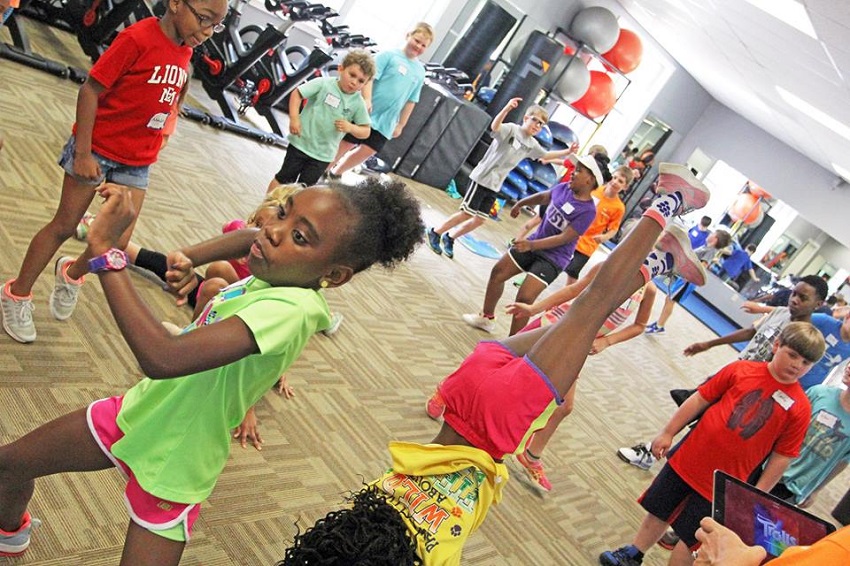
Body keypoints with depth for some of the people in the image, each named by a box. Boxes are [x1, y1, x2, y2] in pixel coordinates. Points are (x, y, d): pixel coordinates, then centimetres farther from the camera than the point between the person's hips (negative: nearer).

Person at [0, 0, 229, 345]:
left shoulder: (185, 53, 2)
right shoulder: (138, 38, -20)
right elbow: (91, 90, -19)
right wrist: (82, 153, -20)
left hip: (137, 163, 6)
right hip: (98, 149, -6)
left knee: (119, 241, 4)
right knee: (65, 225, 7)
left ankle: (71, 274, 35)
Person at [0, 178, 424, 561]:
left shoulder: (292, 310, -36)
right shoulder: (283, 272, -12)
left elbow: (163, 358, -47)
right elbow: (251, 238, 15)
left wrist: (105, 250, -41)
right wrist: (191, 259, -3)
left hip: (171, 464, -8)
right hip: (138, 411, 8)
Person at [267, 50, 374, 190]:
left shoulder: (358, 103, -6)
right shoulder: (324, 83, -12)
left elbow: (366, 132, -3)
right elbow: (297, 93, -8)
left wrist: (351, 127, -23)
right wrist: (294, 119, -18)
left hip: (323, 154, 2)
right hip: (301, 143, -2)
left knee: (305, 187, 11)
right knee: (284, 177, 9)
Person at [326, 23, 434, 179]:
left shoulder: (420, 72, 9)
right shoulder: (389, 55, -6)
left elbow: (411, 101, 13)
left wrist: (401, 125, 13)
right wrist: (366, 99, -26)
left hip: (385, 123, 5)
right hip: (365, 113, -5)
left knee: (367, 152, 4)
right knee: (344, 146, 4)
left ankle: (334, 174, 22)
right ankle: (323, 172, 22)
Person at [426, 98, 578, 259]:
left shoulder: (532, 145, 9)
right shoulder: (511, 129, -15)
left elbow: (546, 155, 26)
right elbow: (494, 127, -35)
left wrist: (567, 151, 18)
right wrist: (507, 108, -50)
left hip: (495, 185, 8)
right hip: (481, 178, -8)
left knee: (479, 220, 8)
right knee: (467, 213, -5)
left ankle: (449, 238, 25)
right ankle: (435, 233, 13)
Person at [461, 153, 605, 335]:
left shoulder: (588, 211, -25)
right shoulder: (563, 188, -6)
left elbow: (564, 238, -28)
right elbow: (543, 197, 16)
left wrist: (532, 245, -36)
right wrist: (521, 203, 31)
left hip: (552, 259, -7)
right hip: (533, 243, 8)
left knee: (524, 298, -19)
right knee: (498, 272, 13)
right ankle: (487, 317, 33)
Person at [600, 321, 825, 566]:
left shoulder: (800, 407, -8)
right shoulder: (741, 370, -6)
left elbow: (781, 457, -4)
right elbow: (701, 399, 0)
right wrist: (668, 432, 2)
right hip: (688, 459, 2)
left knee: (689, 537, 7)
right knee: (658, 510, 17)